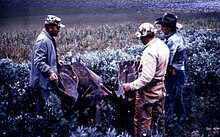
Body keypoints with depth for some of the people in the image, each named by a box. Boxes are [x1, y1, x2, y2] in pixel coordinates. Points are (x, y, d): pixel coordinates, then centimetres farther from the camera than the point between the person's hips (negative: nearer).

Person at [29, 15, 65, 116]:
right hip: (43, 80, -10)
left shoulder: (49, 38, 12)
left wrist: (56, 61, 13)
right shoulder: (42, 40, -20)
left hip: (48, 79, 10)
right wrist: (50, 72, -30)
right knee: (43, 103, -4)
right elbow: (39, 61, -25)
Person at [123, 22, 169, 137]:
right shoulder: (163, 46, 2)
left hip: (148, 90, -9)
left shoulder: (149, 52, -26)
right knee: (159, 117, 20)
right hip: (161, 88, 9)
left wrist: (131, 86, -26)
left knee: (142, 121, 3)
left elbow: (147, 77, -29)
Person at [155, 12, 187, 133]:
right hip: (180, 71, 10)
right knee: (178, 94, 23)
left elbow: (167, 61, -26)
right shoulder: (178, 36, 6)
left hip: (173, 73, -10)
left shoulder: (172, 40, -24)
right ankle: (181, 116, 38)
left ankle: (168, 120, 9)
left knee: (169, 97, 0)